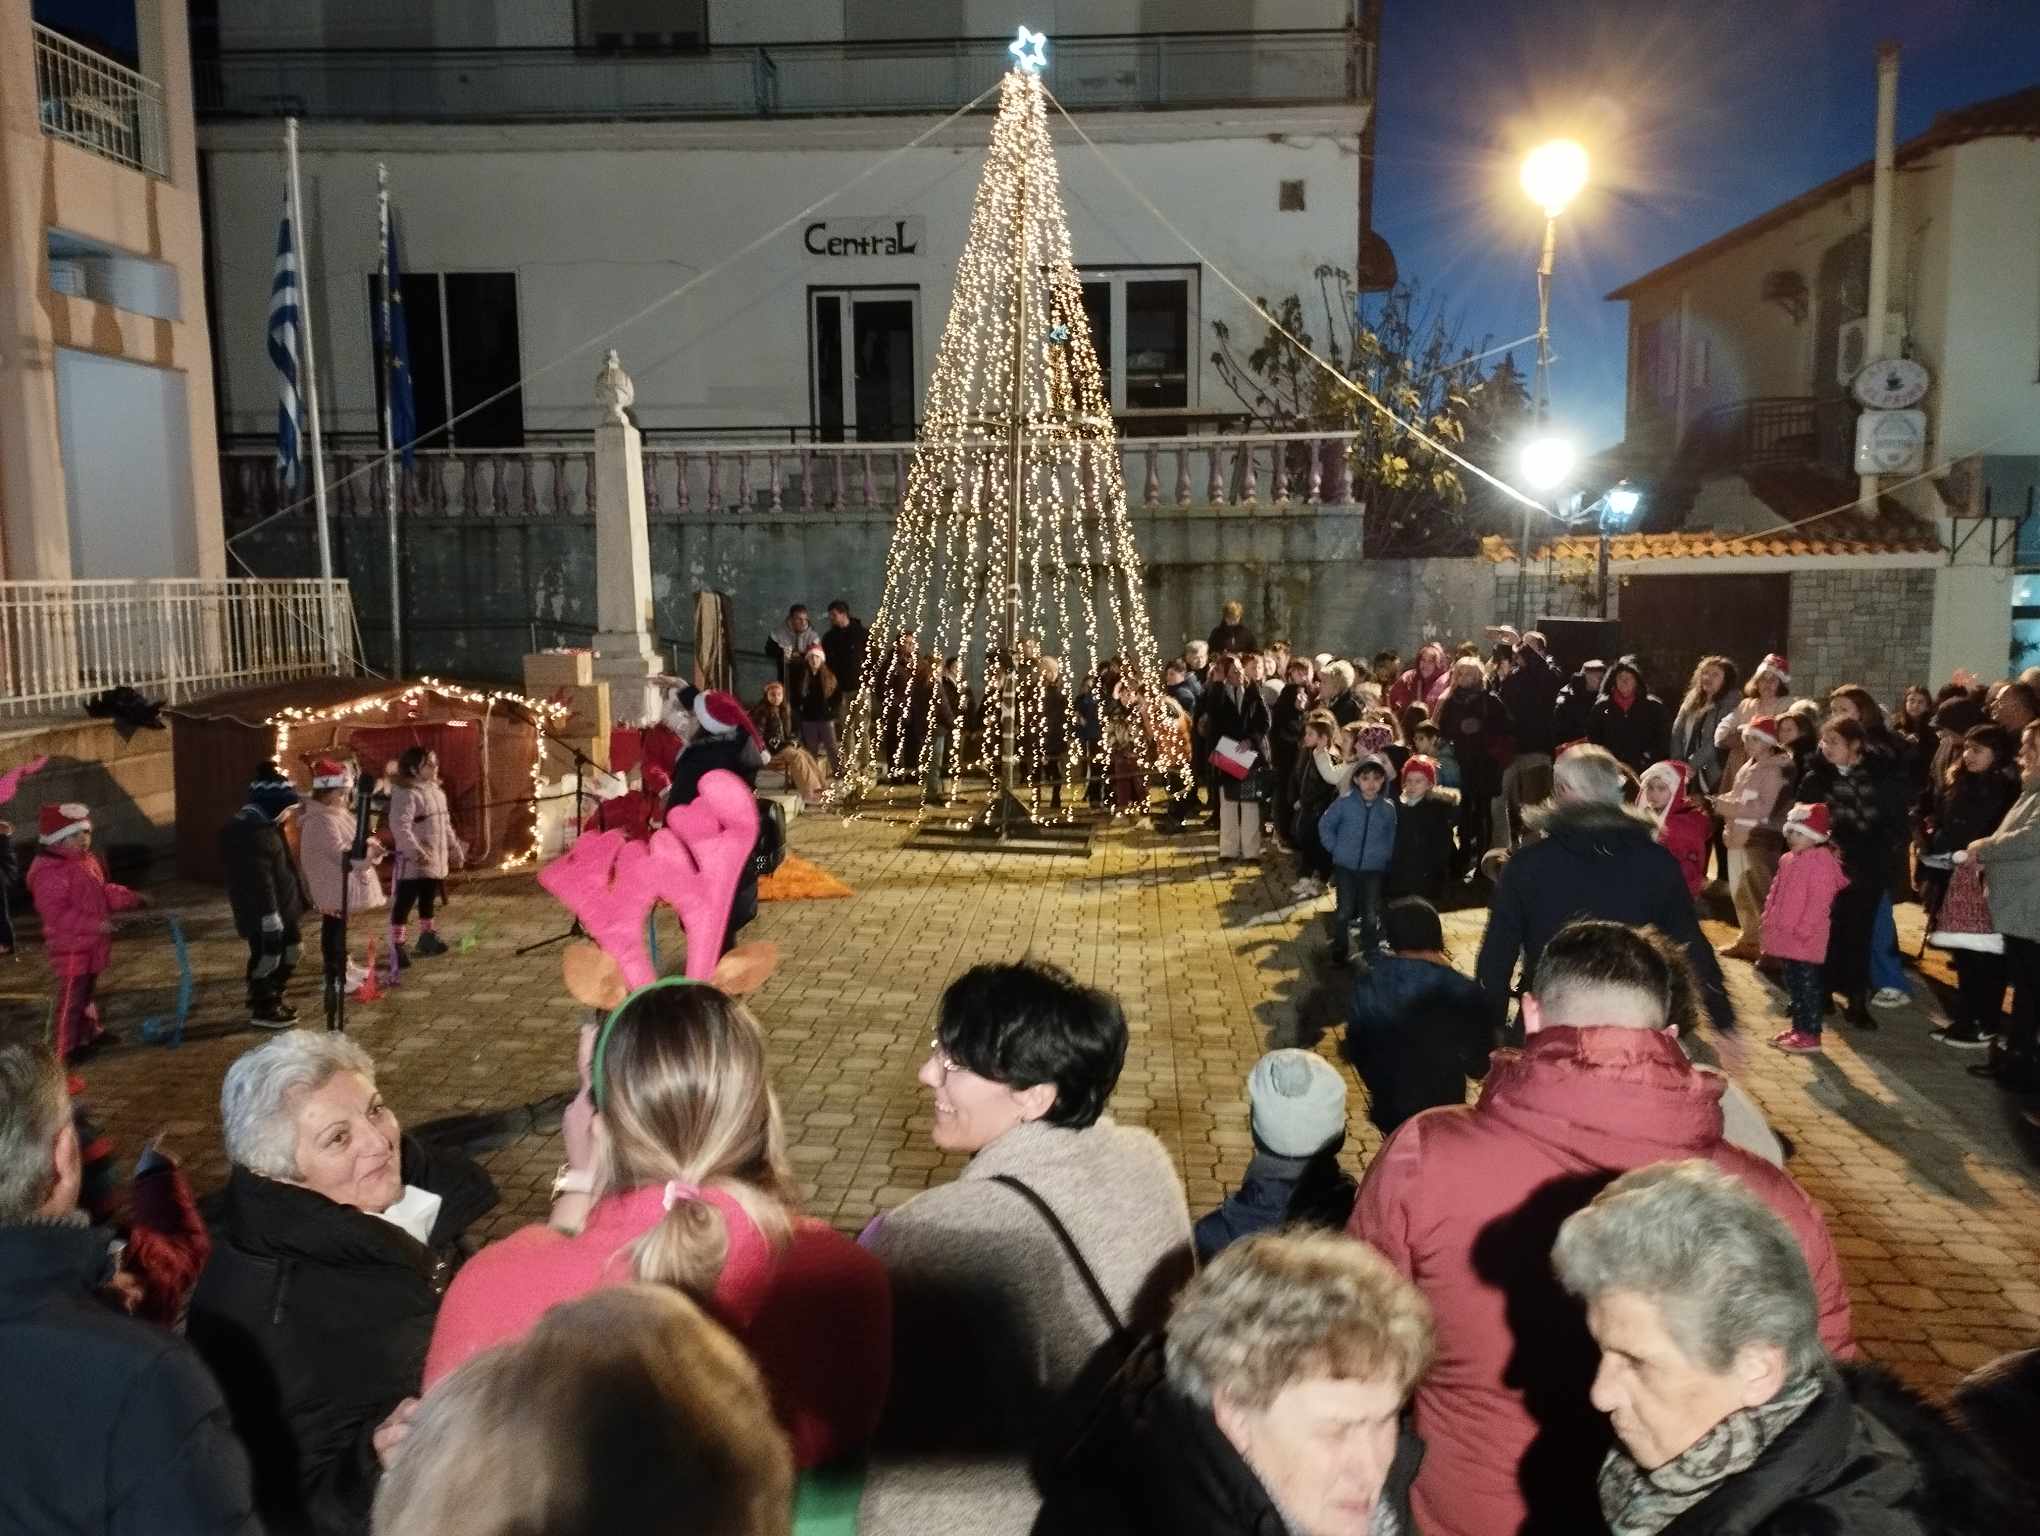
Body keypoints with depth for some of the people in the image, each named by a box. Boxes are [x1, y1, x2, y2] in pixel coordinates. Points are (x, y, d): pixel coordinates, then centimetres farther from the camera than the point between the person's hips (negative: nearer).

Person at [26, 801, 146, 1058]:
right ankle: (63, 1049, 7)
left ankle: (90, 1032, 40)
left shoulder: (85, 861, 8)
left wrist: (131, 898, 6)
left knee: (88, 991, 24)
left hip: (90, 943, 10)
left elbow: (103, 892, 20)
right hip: (70, 947, -10)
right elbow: (56, 914, -29)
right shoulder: (50, 873, -23)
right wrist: (95, 924, -34)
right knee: (71, 997, -2)